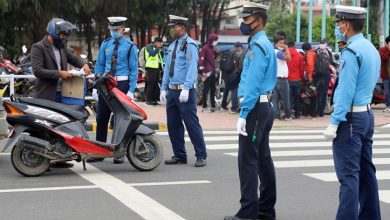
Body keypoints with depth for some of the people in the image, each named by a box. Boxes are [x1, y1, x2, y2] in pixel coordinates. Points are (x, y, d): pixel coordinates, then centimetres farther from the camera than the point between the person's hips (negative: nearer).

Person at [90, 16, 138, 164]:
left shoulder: (130, 46, -2)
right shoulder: (105, 45, 9)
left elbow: (134, 69, -4)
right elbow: (99, 65, 11)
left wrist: (131, 90, -11)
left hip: (122, 84, -3)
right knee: (101, 118, 5)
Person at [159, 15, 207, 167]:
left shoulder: (189, 45, -9)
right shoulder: (172, 46, 16)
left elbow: (192, 68, -17)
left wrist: (186, 89, -24)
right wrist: (164, 89, 15)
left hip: (185, 91, -8)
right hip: (172, 90, 9)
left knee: (192, 124, -7)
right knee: (173, 125, 9)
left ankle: (201, 156, -1)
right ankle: (179, 155, 18)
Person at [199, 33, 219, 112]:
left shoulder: (213, 48, 15)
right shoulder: (205, 48, -9)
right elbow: (201, 60, -14)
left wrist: (216, 52, 4)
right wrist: (203, 71, -19)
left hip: (213, 72, 8)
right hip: (207, 72, -8)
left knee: (213, 89, 11)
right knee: (206, 89, -4)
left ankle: (213, 106, 17)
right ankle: (204, 106, 0)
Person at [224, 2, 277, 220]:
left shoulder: (258, 46, -14)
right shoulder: (266, 44, 17)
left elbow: (253, 84, -20)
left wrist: (243, 114, -20)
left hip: (256, 108, -10)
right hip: (265, 106, 10)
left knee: (248, 160, -8)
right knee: (263, 158, 12)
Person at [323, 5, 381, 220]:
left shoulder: (351, 51, -16)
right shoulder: (371, 48, 12)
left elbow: (346, 91, -18)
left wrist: (334, 123, -16)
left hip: (350, 117, -9)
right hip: (367, 114, 9)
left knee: (349, 174, -9)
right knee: (366, 171, 13)